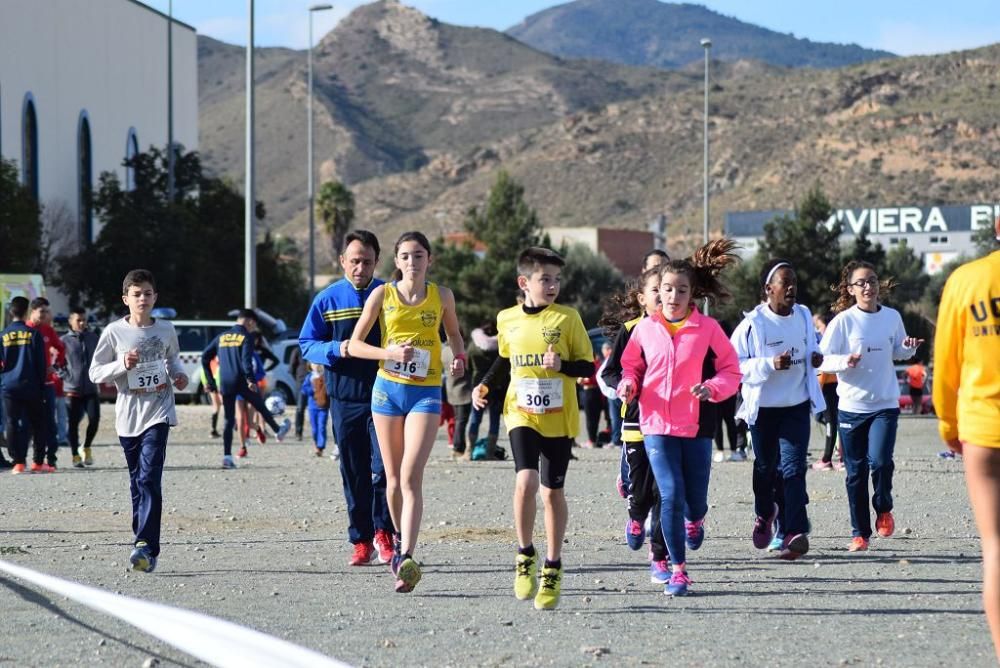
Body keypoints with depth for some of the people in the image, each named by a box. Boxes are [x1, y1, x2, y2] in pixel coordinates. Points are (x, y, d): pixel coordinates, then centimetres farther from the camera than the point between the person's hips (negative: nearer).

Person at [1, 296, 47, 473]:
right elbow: (41, 362, -2)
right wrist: (41, 383, 9)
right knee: (37, 424, 8)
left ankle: (17, 461, -2)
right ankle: (38, 462, 4)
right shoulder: (33, 334, -4)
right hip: (30, 386, -1)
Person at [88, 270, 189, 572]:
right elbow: (95, 373, 1)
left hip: (158, 413, -1)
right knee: (137, 482, 11)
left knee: (149, 479, -15)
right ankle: (144, 541, 23)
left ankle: (146, 546, -22)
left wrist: (178, 374, 5)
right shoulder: (114, 331, -1)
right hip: (128, 415, 1)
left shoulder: (166, 329, 5)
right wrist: (123, 364, -15)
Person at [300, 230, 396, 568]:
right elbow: (306, 344, 8)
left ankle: (383, 533, 4)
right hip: (345, 397, 2)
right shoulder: (327, 299, 5)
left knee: (384, 467, -12)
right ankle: (361, 541, 13)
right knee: (354, 474, 5)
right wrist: (336, 349, -11)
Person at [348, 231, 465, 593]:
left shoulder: (441, 295, 2)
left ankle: (407, 558, -24)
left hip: (426, 392, -2)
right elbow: (354, 345, 1)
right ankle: (401, 539, 33)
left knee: (411, 476, -16)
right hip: (388, 389, 2)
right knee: (393, 477, 9)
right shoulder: (382, 294, 0)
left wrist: (459, 357, 0)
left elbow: (453, 333, 21)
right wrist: (390, 352, -16)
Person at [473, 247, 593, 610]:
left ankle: (552, 567, 21)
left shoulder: (568, 318, -4)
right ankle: (525, 554, 2)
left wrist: (561, 364, -21)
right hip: (521, 414, 1)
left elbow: (587, 366, -3)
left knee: (553, 492, 5)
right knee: (526, 481, -19)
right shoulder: (507, 319, 4)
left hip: (559, 419, -1)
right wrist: (485, 385, 9)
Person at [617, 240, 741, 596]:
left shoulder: (707, 328, -3)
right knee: (671, 495, -11)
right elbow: (631, 365, 15)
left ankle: (694, 520, 47)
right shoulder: (644, 329, 1)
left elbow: (731, 371, 1)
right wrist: (628, 383, -7)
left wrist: (711, 388, -18)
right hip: (657, 425, 0)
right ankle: (678, 570, 0)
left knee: (695, 497, 7)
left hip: (696, 425, 0)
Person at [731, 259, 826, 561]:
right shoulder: (753, 323, -11)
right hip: (763, 406, -2)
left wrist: (815, 358, 0)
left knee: (793, 468, -11)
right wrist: (770, 364, -24)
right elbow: (734, 364, -13)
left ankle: (794, 533, -18)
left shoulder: (804, 316, 5)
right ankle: (764, 516, 41)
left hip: (797, 405, 2)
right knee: (766, 467, 12)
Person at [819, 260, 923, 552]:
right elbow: (823, 360, -6)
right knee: (856, 472, 5)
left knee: (880, 461, -18)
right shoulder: (843, 320, -5)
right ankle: (860, 533, 17)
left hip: (885, 404, 1)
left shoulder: (892, 317, 4)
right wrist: (846, 361, -25)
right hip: (852, 405, -1)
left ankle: (883, 510, 12)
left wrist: (909, 348, -3)